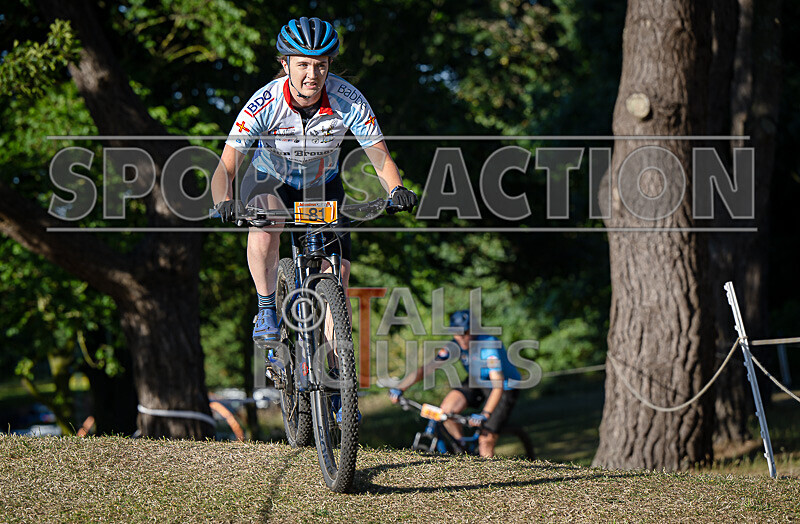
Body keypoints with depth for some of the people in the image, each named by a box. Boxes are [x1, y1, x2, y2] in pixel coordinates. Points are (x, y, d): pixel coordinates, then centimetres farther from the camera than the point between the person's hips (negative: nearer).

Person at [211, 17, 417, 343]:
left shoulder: (348, 101, -27)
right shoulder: (264, 104, -31)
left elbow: (381, 158, -20)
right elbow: (225, 168, -31)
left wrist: (397, 190, -41)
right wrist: (225, 203, -52)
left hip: (322, 184, 2)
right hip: (270, 180, -2)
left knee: (337, 281, -10)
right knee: (265, 229, -37)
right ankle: (266, 312, -16)